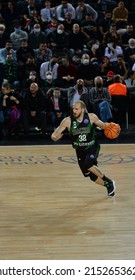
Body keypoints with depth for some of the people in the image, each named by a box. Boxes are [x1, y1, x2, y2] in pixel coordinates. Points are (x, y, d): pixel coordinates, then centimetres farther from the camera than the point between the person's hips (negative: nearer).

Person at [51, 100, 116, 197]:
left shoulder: (91, 117, -15)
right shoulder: (68, 121, -15)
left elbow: (102, 125, 6)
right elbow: (54, 135, -12)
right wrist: (55, 137, -36)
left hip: (92, 147, -3)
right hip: (80, 151, 3)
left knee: (88, 165, -31)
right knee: (92, 176, 5)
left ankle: (109, 181, -11)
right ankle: (108, 185, 33)